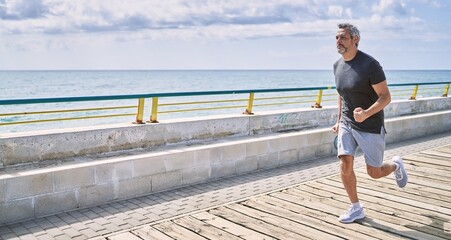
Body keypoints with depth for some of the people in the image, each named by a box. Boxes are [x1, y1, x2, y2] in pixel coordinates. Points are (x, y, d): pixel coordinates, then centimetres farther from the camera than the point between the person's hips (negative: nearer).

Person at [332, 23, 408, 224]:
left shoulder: (370, 64, -19)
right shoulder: (337, 65, 3)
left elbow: (385, 97, -19)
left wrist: (366, 113, -36)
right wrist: (339, 121, 18)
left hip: (370, 127, -5)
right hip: (347, 124, 5)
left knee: (374, 173, 5)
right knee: (345, 165, -7)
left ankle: (396, 165, 39)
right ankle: (356, 209, 10)